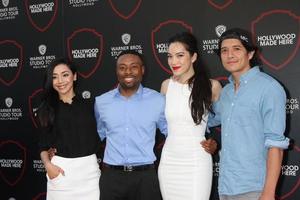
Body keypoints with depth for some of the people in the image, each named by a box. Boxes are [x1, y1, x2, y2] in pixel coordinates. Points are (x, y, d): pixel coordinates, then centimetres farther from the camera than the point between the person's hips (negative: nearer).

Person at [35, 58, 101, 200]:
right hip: (61, 170, 0)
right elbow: (43, 145, 6)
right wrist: (48, 165, -10)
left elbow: (97, 138, 8)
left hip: (89, 168, 0)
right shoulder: (46, 109, 5)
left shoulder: (89, 105, 5)